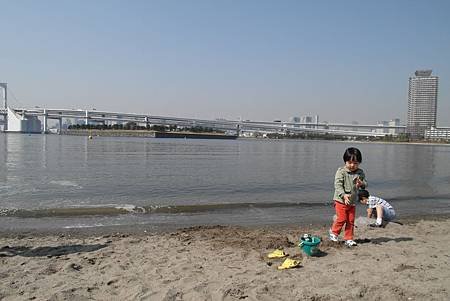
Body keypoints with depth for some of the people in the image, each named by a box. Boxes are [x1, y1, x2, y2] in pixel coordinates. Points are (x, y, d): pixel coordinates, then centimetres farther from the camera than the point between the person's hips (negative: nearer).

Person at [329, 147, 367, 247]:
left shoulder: (360, 173, 5)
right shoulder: (341, 171, -11)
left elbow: (365, 183, 10)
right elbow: (338, 184, -18)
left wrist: (362, 183, -15)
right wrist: (343, 195, -32)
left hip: (352, 202, 5)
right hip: (341, 200, -4)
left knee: (351, 221, 8)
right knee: (341, 218, -7)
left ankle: (348, 239, 20)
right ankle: (334, 232, 18)